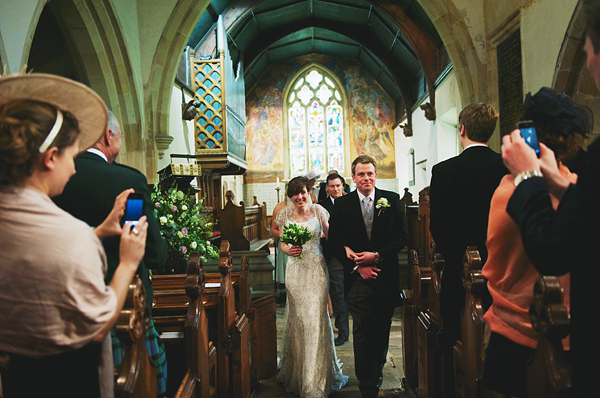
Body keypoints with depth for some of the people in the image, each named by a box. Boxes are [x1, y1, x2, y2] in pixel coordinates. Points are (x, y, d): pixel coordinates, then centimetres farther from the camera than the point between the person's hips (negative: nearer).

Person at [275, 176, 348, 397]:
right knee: (296, 318, 8)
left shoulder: (318, 211, -2)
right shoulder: (285, 214, 3)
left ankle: (316, 378, 8)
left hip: (316, 269, -2)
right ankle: (296, 371, 27)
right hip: (295, 271, 2)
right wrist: (289, 250, -14)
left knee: (316, 317, -4)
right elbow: (282, 244, 8)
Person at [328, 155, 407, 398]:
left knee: (381, 331, 13)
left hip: (386, 276, 2)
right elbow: (334, 241, 0)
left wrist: (377, 255, -13)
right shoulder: (342, 204, 1)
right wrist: (357, 266, -8)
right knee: (362, 333, 1)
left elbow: (402, 236, 0)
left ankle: (376, 374, 36)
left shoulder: (392, 200, 3)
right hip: (358, 278, -1)